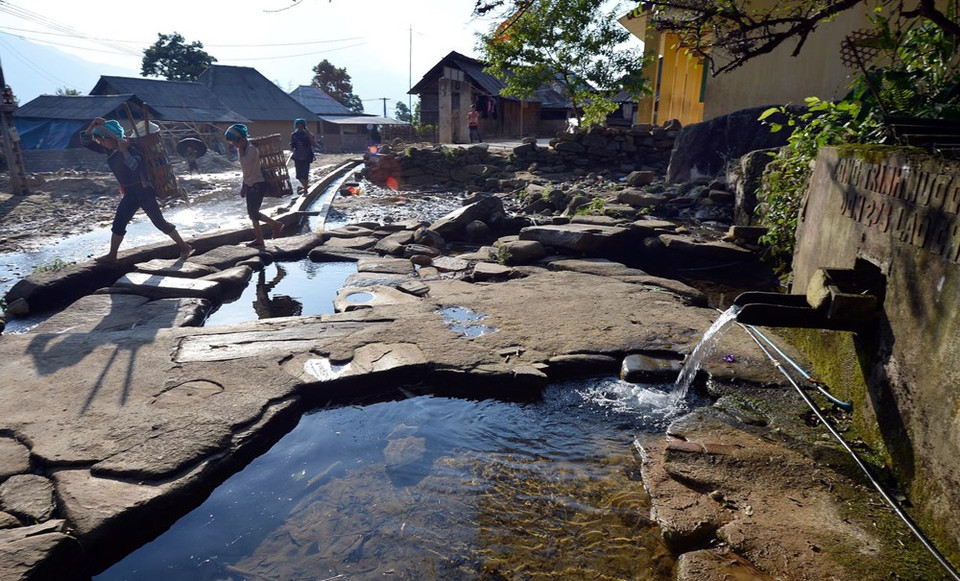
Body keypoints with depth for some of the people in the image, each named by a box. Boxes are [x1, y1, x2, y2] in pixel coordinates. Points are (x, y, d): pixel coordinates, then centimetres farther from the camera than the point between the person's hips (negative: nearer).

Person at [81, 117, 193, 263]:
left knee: (159, 222, -5)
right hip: (130, 193, 8)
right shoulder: (109, 149, 5)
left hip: (143, 191, -8)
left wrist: (124, 150, -33)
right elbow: (86, 142, 9)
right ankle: (112, 255, 22)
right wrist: (93, 125, -5)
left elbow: (136, 167, -33)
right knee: (118, 223, 11)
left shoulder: (130, 148, -19)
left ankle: (185, 247, 4)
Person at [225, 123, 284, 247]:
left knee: (254, 212, -8)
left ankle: (276, 225, 8)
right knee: (252, 213, 11)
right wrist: (243, 186, 19)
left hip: (257, 185, -10)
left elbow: (244, 164, -28)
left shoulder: (251, 149, -17)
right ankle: (258, 238, 17)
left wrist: (240, 148, -18)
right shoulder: (244, 149, 10)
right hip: (250, 185, 10)